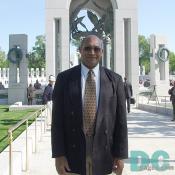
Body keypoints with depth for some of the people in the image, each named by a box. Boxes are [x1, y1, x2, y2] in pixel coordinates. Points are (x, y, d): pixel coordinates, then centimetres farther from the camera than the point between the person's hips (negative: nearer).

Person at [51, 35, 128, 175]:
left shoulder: (114, 79, 2)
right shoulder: (64, 78, 0)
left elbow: (121, 120, 1)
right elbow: (57, 119, -2)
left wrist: (120, 155, -2)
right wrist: (59, 154, -7)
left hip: (104, 154, 1)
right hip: (72, 155, 0)